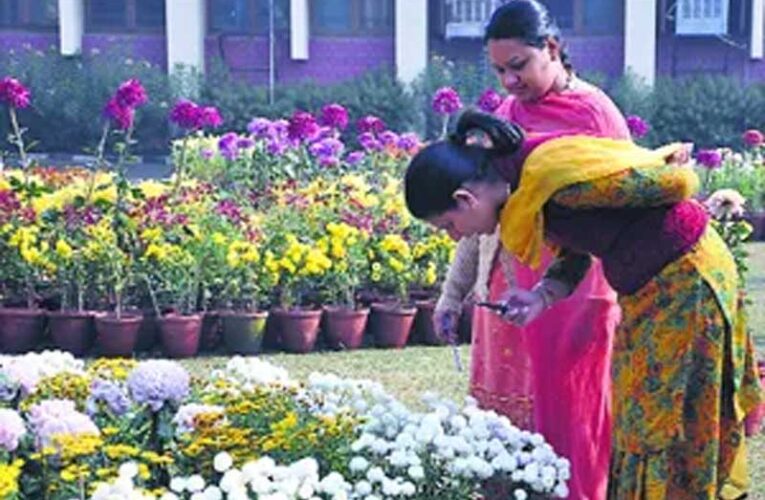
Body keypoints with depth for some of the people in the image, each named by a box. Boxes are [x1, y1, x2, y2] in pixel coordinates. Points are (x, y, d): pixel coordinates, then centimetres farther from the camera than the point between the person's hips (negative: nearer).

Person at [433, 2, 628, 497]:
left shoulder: (597, 114, -6)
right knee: (507, 419, 9)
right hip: (508, 293, 5)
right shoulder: (507, 116, 9)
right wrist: (453, 291, 14)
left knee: (568, 420, 0)